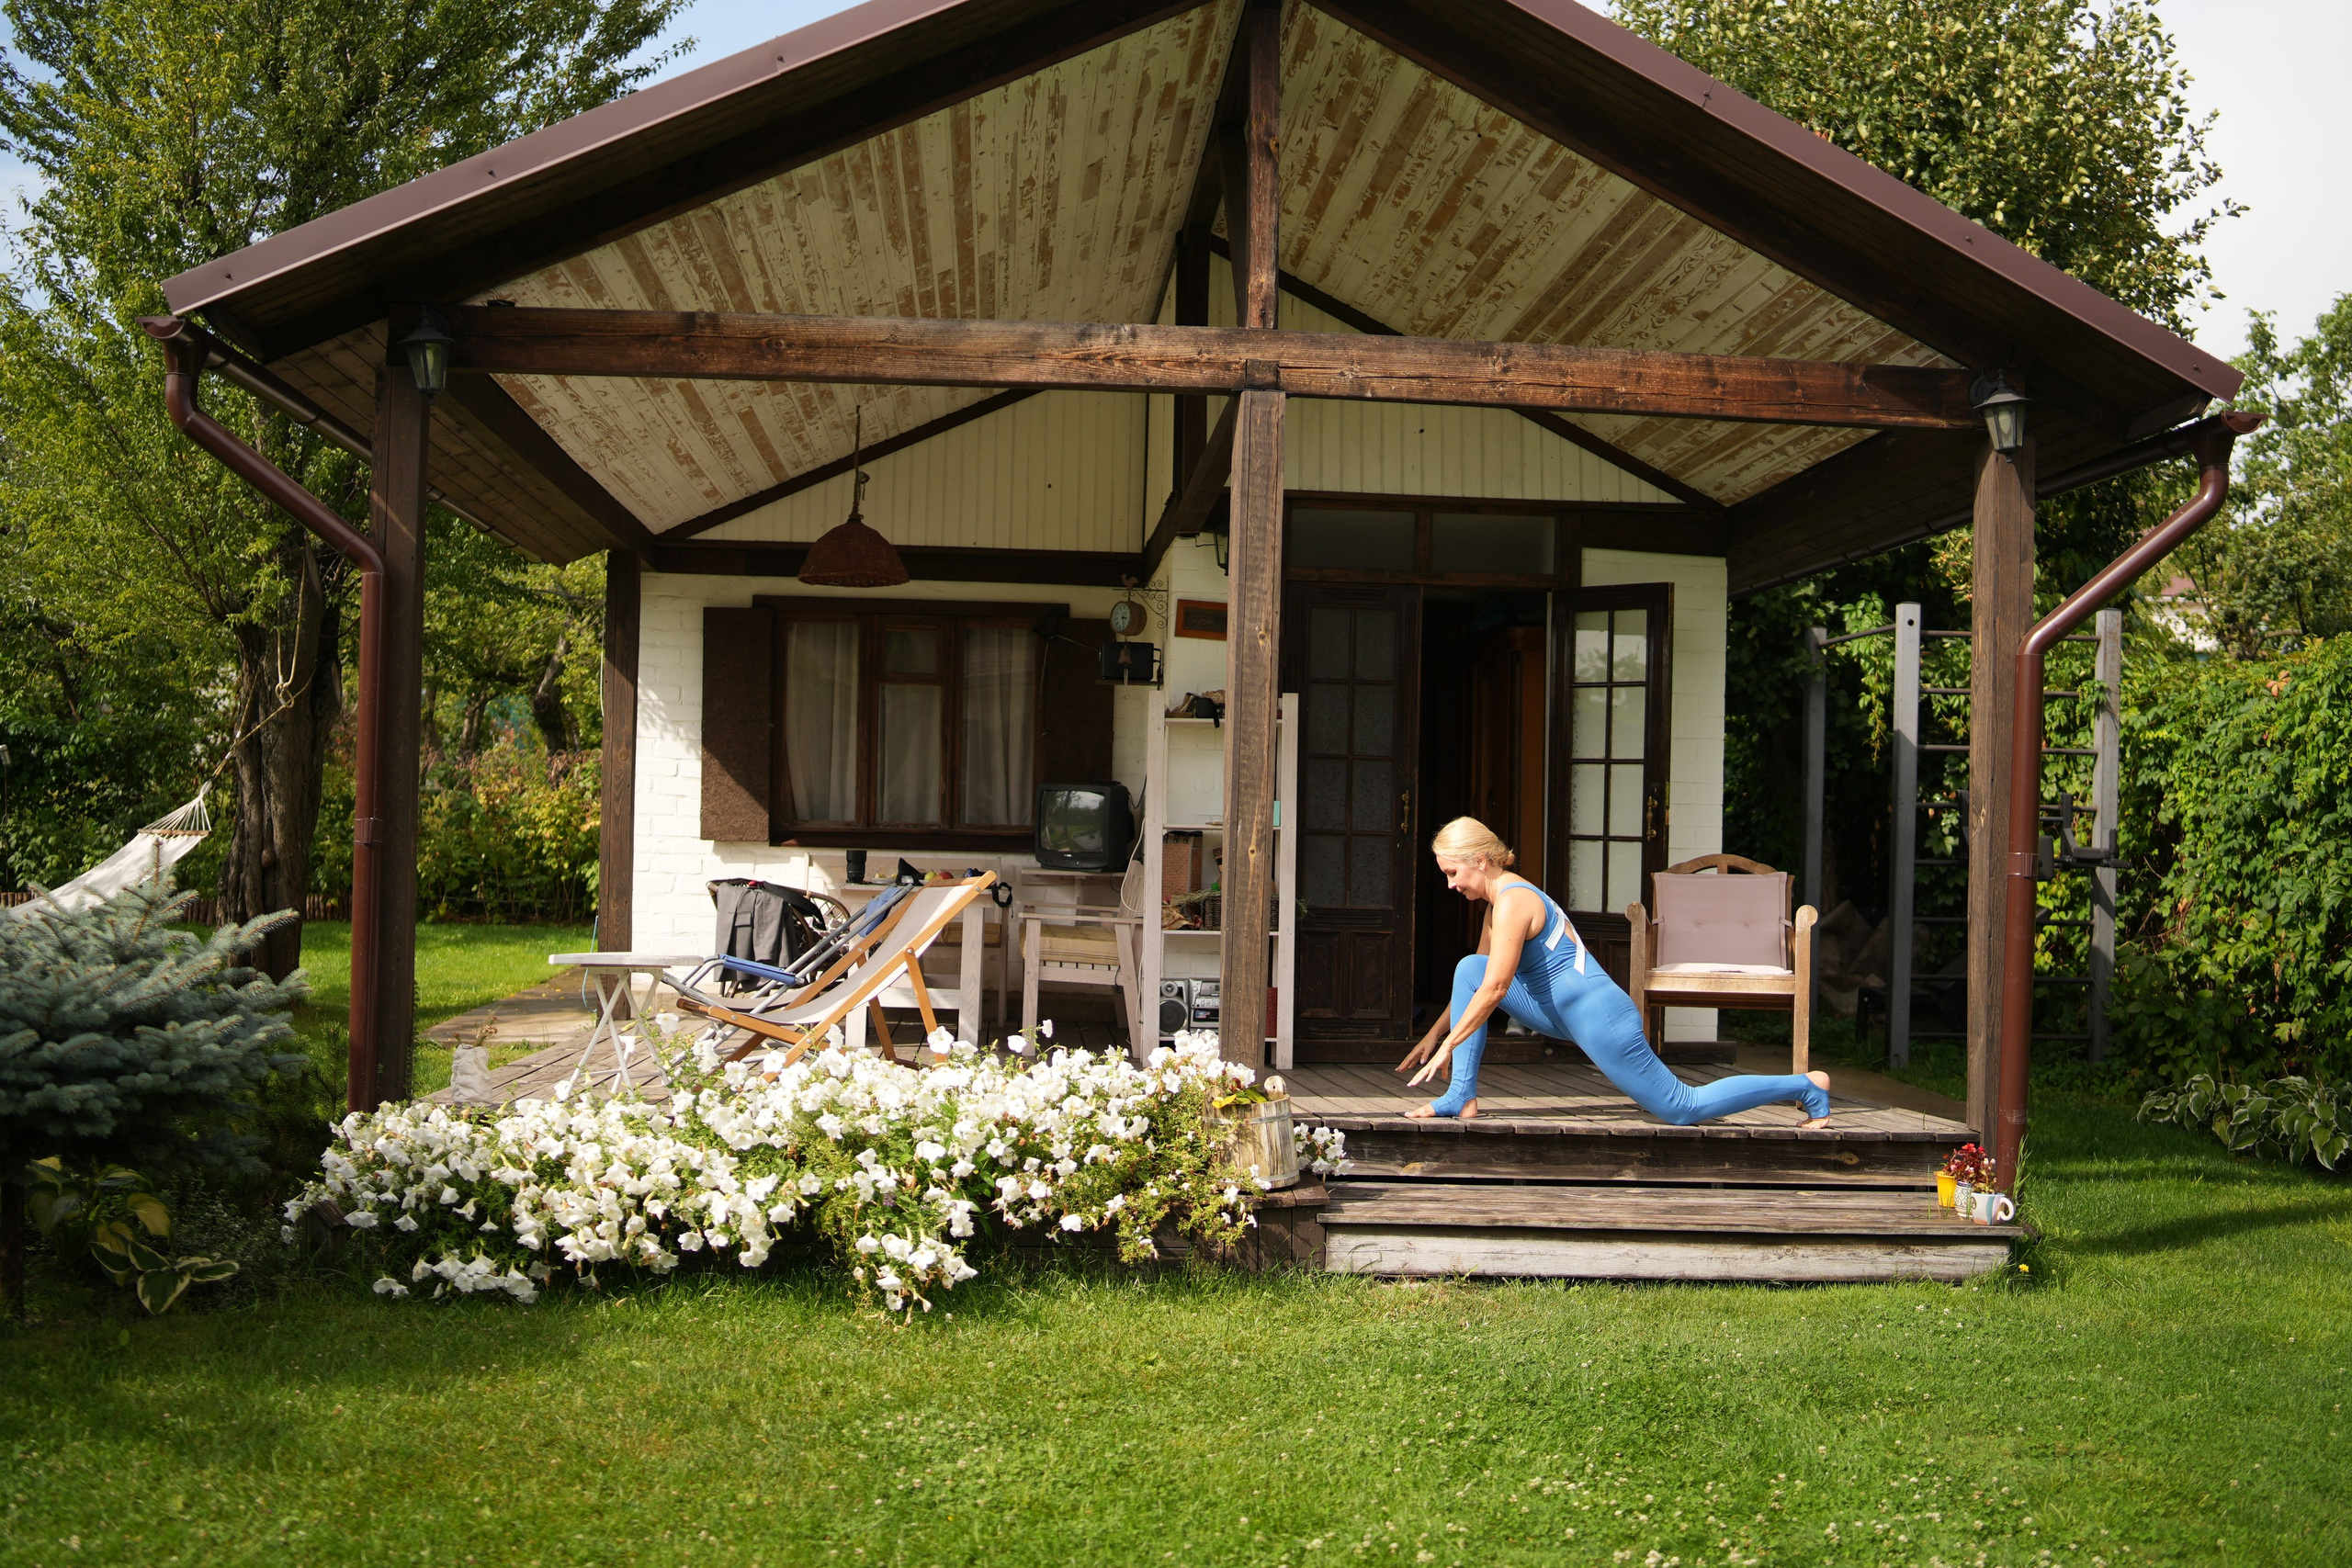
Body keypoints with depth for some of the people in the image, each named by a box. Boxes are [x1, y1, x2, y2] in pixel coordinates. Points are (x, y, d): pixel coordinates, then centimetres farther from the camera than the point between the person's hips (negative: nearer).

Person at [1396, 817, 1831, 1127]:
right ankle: (1462, 1096, -4)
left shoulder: (1513, 901, -18)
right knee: (1468, 969, -2)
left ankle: (1805, 1086, 11)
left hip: (1599, 1017, -10)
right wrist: (1435, 1033, 13)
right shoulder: (1499, 900, 12)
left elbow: (1495, 989, -24)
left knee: (1683, 1110, -2)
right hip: (1564, 1016, 10)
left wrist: (1448, 1046, -18)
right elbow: (1478, 982, 18)